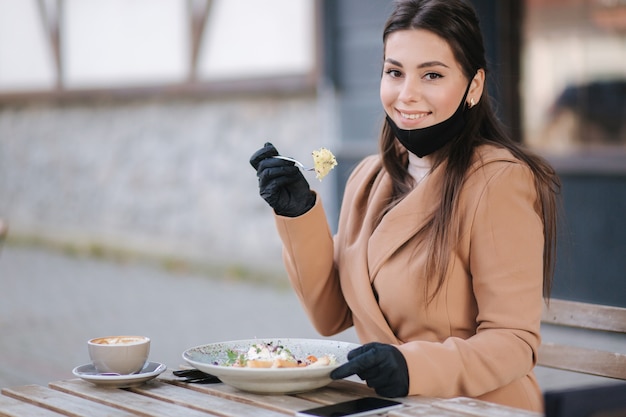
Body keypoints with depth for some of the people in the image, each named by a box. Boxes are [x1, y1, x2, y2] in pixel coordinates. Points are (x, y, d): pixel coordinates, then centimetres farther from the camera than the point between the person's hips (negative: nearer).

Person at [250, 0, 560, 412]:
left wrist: (413, 367, -28)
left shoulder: (498, 181, -11)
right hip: (385, 409, 5)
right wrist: (298, 215, -2)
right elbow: (332, 317, 9)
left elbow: (514, 341, -12)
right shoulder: (369, 177, 9)